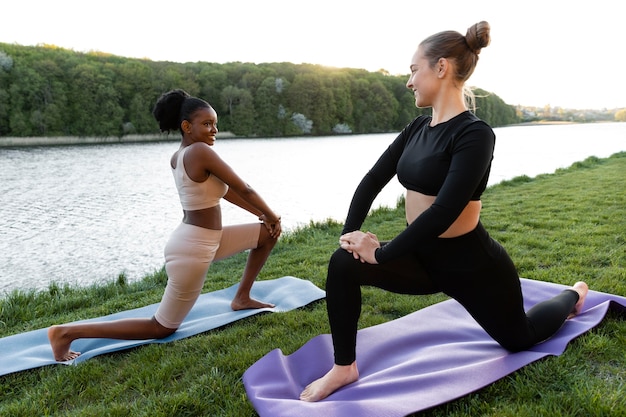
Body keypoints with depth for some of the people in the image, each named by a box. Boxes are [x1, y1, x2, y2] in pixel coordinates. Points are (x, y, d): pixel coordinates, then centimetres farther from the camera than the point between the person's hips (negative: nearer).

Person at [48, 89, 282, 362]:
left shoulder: (177, 157, 7)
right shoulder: (200, 151, -21)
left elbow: (225, 191, 13)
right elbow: (244, 190, -15)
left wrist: (261, 214, 14)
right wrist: (272, 215, 3)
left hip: (202, 240, 10)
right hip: (193, 249, -10)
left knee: (268, 233, 18)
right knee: (162, 328, 5)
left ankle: (242, 298, 31)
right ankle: (68, 332, 8)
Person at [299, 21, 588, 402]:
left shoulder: (474, 134, -23)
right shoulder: (418, 128, 1)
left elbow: (443, 211, -30)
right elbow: (374, 179, 2)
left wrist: (382, 254, -24)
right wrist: (351, 232, -10)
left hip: (471, 264, -6)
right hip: (424, 258, 6)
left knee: (519, 338, 21)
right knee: (343, 263, -16)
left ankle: (573, 294, 52)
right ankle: (344, 368, 1)